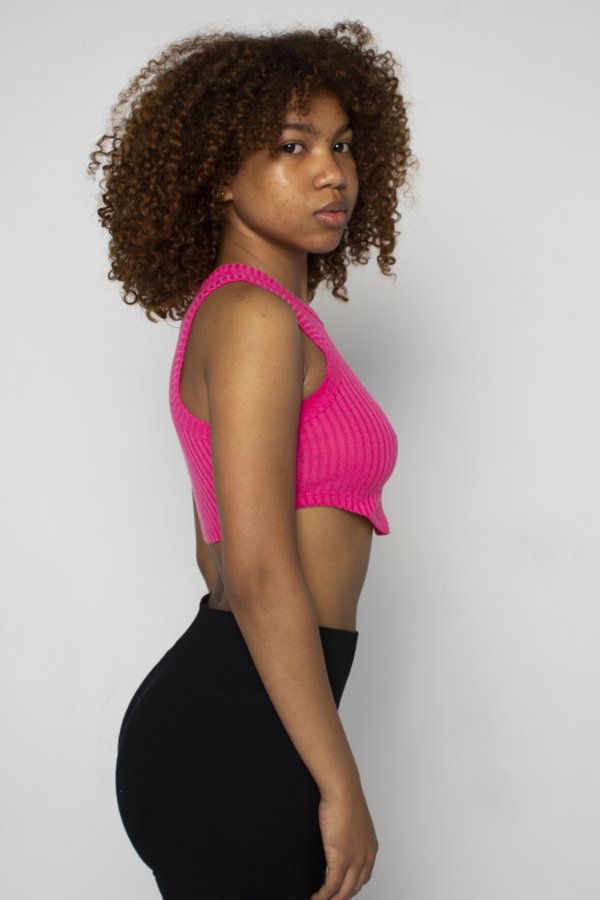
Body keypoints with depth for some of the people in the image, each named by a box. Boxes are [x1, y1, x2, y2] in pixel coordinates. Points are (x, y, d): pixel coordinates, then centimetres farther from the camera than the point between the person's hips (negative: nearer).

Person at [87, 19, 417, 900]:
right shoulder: (255, 315, -15)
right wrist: (341, 784, -18)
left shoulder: (235, 313, 15)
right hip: (237, 738, -10)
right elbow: (261, 574, -22)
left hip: (215, 713, 10)